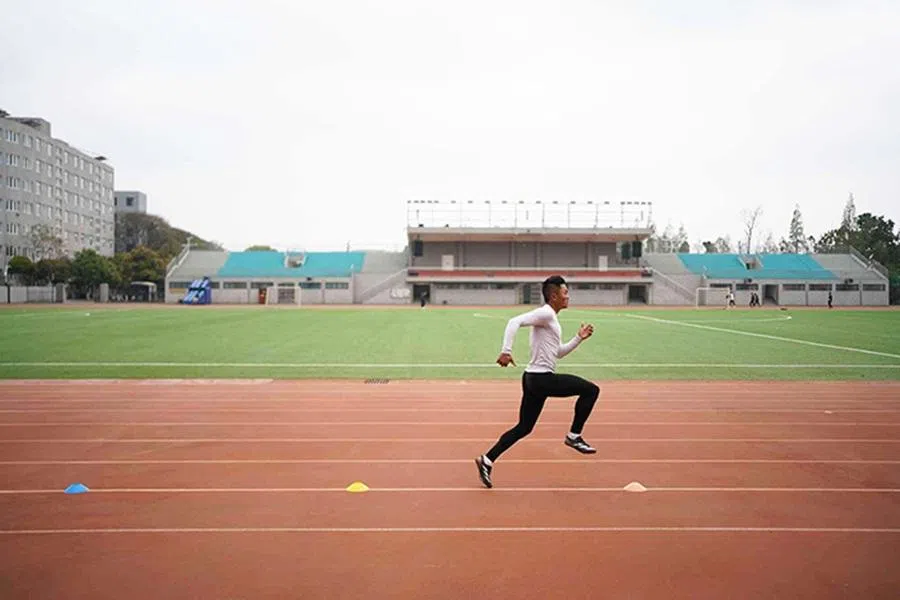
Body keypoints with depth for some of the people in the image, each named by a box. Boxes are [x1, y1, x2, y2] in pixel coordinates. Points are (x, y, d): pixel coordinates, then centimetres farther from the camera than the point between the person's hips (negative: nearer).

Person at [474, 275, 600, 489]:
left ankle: (487, 460, 14)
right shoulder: (545, 313, -12)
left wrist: (579, 338, 22)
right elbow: (515, 322, -24)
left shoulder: (552, 319, 19)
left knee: (523, 428, 13)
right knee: (591, 390, -2)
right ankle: (574, 436, 6)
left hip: (535, 379, 10)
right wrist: (506, 351, -32)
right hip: (542, 378, -10)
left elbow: (558, 352, 28)